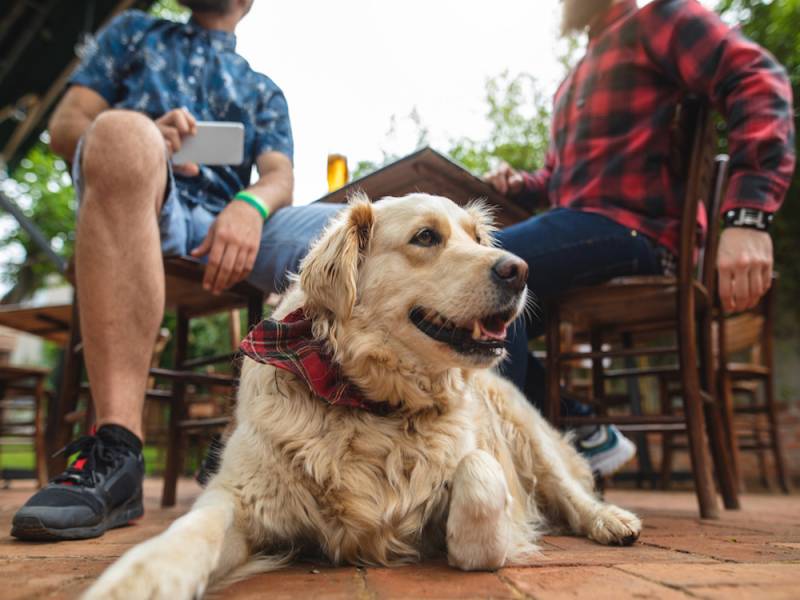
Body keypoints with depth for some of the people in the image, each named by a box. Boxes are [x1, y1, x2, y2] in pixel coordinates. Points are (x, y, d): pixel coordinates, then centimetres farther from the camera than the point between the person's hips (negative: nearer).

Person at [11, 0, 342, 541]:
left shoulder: (265, 91, 31)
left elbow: (280, 177, 12)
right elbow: (64, 127, 18)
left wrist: (251, 206, -15)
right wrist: (146, 142, -6)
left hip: (233, 219, 1)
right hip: (136, 201, -1)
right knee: (122, 131, -35)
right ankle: (117, 449, -42)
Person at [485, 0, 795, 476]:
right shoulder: (574, 82, 30)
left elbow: (757, 81, -10)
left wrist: (748, 215, -24)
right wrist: (518, 185, 12)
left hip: (633, 228, -9)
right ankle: (585, 433, 5)